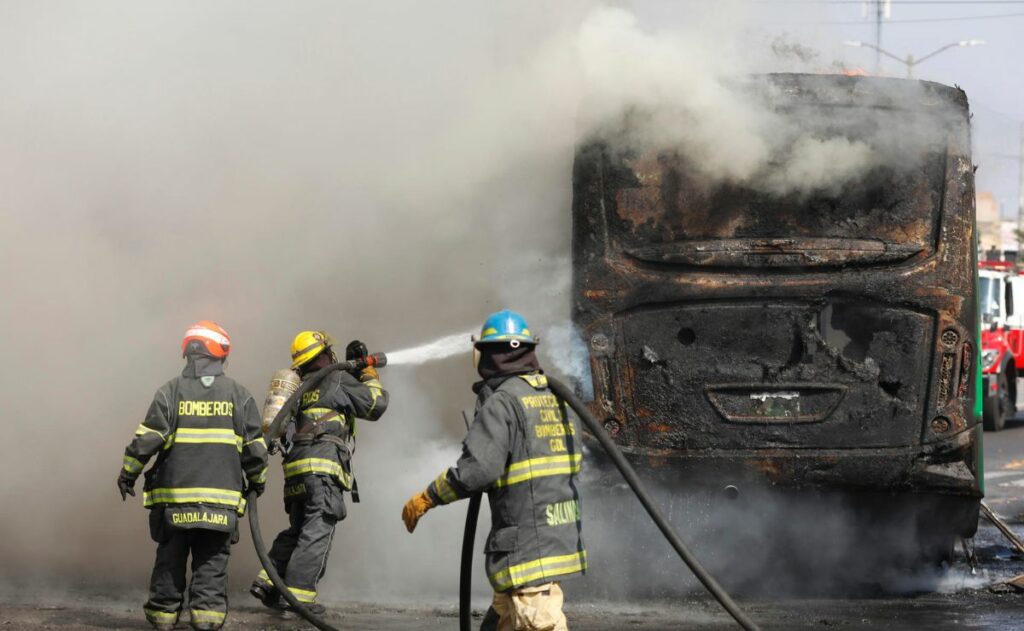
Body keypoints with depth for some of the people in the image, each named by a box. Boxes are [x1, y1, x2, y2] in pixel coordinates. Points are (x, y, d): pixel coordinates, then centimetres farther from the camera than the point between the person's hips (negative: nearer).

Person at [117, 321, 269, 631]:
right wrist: (257, 481, 20)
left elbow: (147, 440, -5)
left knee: (170, 557, 10)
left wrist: (128, 473, 8)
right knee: (212, 560, 5)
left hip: (175, 495, 0)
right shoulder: (239, 395, 2)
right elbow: (255, 448, 4)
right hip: (221, 497, 0)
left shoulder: (171, 391, -1)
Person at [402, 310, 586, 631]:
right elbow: (574, 459, 19)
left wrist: (426, 499, -10)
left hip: (528, 541, -9)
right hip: (561, 532, 9)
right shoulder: (556, 395, 12)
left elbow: (478, 468, -21)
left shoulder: (502, 402, -13)